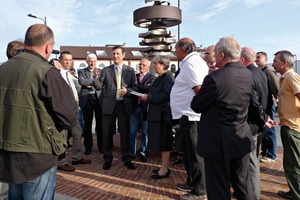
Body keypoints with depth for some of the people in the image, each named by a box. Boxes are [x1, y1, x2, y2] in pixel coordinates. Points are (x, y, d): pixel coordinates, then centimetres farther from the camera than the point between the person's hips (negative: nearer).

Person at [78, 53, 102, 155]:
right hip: (86, 99, 0)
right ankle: (88, 146, 19)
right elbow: (81, 81, -11)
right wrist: (93, 81, -7)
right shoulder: (82, 71, 8)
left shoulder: (100, 72, 11)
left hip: (98, 98, 1)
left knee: (100, 123, 4)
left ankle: (101, 145, 17)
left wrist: (96, 76, -12)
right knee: (87, 124, 7)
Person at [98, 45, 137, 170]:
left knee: (125, 133, 8)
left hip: (124, 105, 0)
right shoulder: (106, 70, 6)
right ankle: (107, 159, 24)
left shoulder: (130, 70, 6)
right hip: (109, 105, 1)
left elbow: (135, 87, 5)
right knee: (107, 133, 7)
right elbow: (99, 86, -2)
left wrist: (127, 90, -14)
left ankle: (126, 158, 23)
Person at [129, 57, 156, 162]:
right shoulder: (134, 76, 13)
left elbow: (149, 89, -18)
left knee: (145, 132, 7)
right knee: (132, 132, 9)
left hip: (145, 108, -3)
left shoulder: (152, 78, -1)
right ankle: (132, 153, 21)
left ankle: (143, 152, 22)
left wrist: (136, 87, -14)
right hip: (134, 107, 4)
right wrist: (142, 90, -12)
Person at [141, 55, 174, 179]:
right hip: (157, 114, 9)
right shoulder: (160, 78, 14)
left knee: (163, 143, 0)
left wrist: (148, 97, -10)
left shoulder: (168, 78, -15)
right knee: (162, 142, 16)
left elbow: (162, 96, -22)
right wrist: (148, 96, -2)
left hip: (163, 114, -9)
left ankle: (164, 170, 11)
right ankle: (165, 166, 28)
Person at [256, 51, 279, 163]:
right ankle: (264, 152, 28)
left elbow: (277, 88, -16)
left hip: (267, 104, -7)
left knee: (269, 130, 1)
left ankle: (271, 156, 12)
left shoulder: (269, 71, -12)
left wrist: (275, 100, -7)